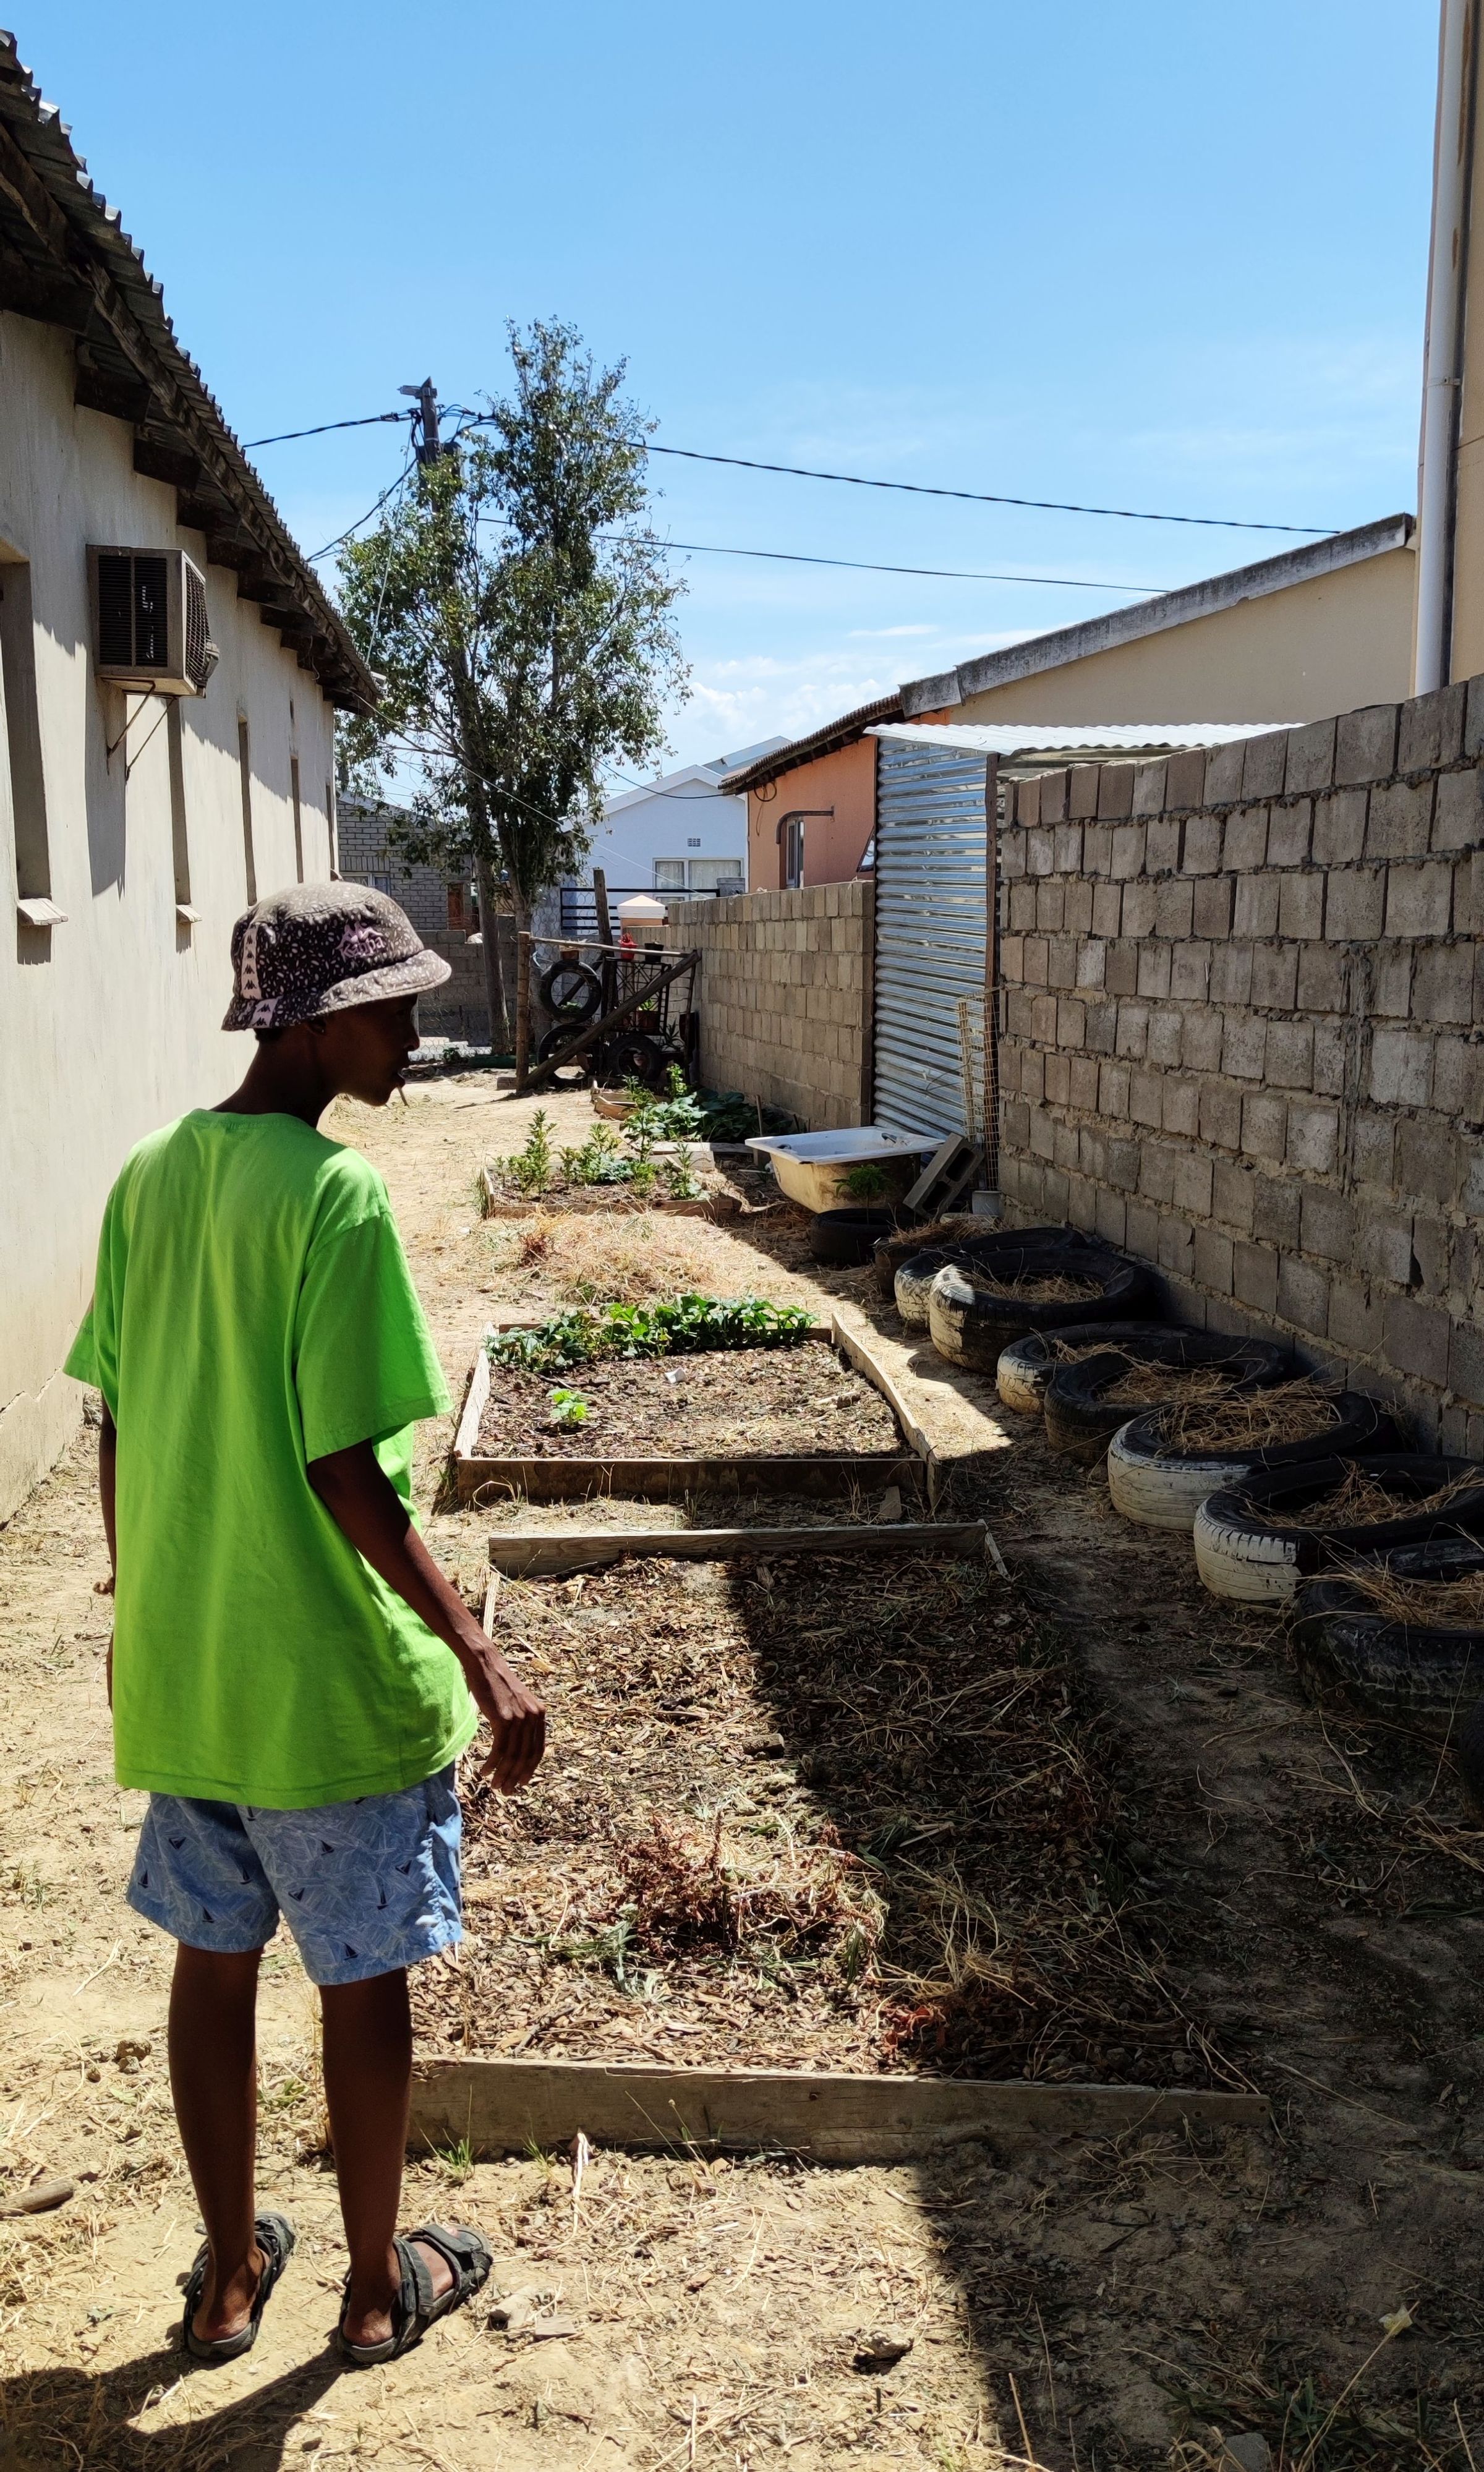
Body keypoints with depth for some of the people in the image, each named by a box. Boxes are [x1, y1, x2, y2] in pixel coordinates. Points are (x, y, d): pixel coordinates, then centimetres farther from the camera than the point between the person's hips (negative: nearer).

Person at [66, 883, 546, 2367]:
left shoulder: (149, 1176, 1)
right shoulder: (335, 1193, -21)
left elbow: (117, 1432, 7)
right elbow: (346, 1473, -22)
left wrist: (141, 1612, 19)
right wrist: (479, 1658, -17)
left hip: (180, 1669, 7)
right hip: (335, 1683, -6)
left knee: (213, 1963, 20)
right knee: (366, 1987, 12)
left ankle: (229, 2273, 37)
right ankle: (379, 2286, 31)